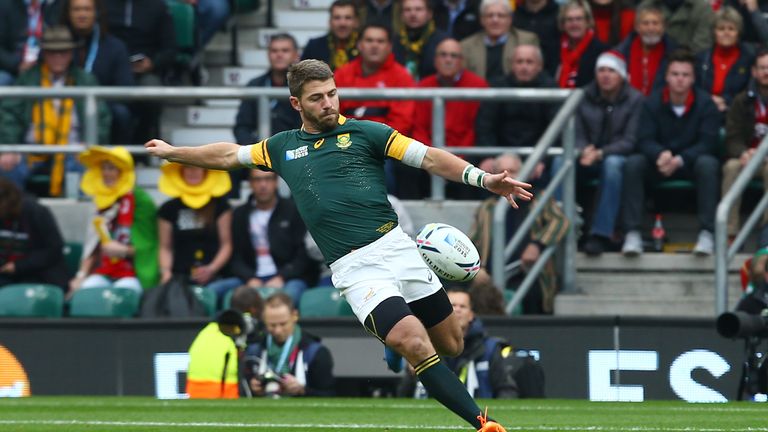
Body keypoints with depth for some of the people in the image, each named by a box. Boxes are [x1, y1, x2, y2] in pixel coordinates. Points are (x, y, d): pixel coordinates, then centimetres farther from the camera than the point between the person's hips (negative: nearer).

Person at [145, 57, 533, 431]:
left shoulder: (363, 132, 8)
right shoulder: (283, 148, 16)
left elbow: (429, 158, 2)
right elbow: (229, 155, 32)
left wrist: (483, 179, -10)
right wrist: (172, 152, 40)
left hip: (395, 247, 1)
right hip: (355, 270, -1)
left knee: (450, 346, 2)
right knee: (415, 345, -20)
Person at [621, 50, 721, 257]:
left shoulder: (705, 104, -6)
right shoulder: (652, 103, -2)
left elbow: (707, 143, -15)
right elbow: (645, 140, -10)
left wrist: (679, 160, -32)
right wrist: (661, 155, -35)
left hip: (691, 162, -1)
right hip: (658, 163, 1)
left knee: (708, 164, -35)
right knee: (633, 163, -28)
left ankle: (706, 232, -34)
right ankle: (632, 233, -31)